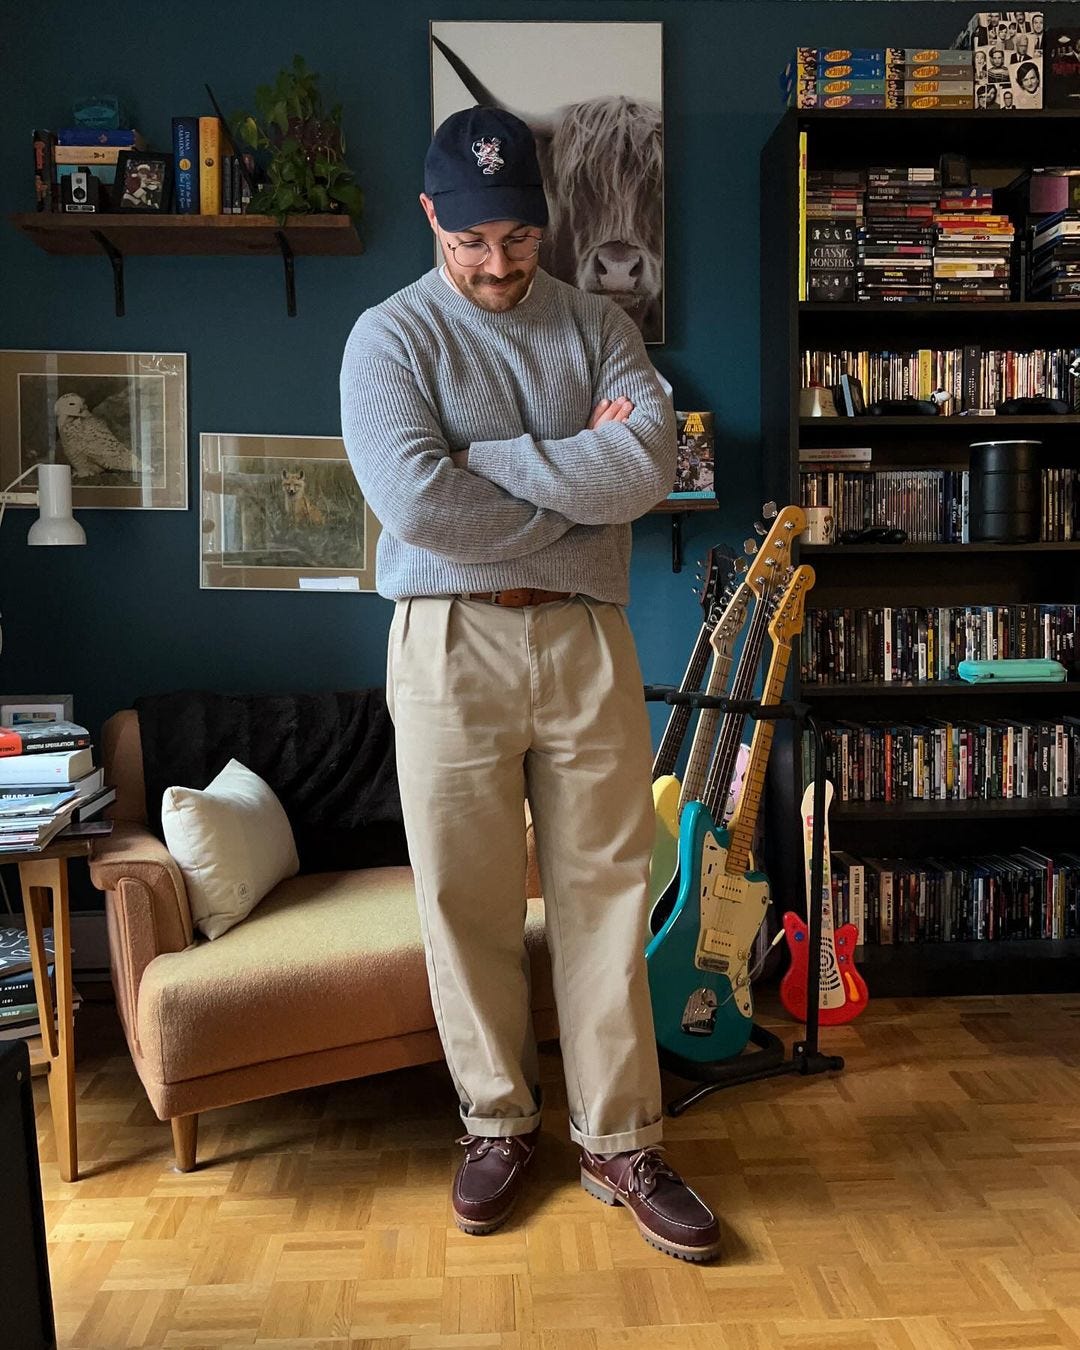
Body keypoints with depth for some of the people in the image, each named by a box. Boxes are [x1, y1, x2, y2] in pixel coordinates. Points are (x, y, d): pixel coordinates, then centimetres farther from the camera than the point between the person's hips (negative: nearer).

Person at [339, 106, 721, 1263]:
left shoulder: (597, 327, 10)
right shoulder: (391, 336, 2)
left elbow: (652, 462, -9)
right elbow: (414, 501, -16)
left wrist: (487, 457, -11)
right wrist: (577, 487, -7)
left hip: (586, 643, 2)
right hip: (450, 648, -1)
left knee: (605, 896, 6)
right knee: (467, 904, 7)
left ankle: (620, 1144, 20)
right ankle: (497, 1124, 28)